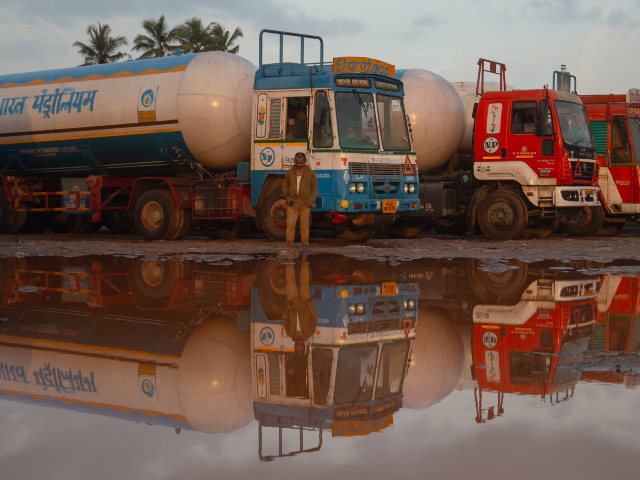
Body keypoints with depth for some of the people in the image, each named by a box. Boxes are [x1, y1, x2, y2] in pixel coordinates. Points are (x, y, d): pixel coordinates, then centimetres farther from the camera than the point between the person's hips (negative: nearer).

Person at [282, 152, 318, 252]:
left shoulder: (310, 173, 2)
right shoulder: (290, 172, 6)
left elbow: (315, 189, 5)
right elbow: (285, 186, 17)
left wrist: (310, 201, -6)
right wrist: (287, 196, -1)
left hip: (305, 204, -1)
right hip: (292, 202, 1)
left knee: (304, 225, 1)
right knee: (290, 223, -10)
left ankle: (304, 246, 10)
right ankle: (289, 246, -6)